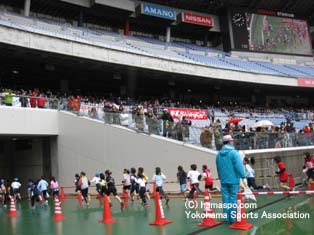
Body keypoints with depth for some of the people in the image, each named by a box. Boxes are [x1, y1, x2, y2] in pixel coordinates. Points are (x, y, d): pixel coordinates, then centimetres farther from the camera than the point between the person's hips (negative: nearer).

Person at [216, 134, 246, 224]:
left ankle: (227, 218, 13)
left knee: (225, 199, 8)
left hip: (223, 180, 5)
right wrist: (243, 176, -5)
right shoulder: (233, 152, -11)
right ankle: (232, 218, 2)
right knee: (233, 199, 0)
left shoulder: (219, 154, 8)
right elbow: (239, 166, -15)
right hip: (233, 180, -5)